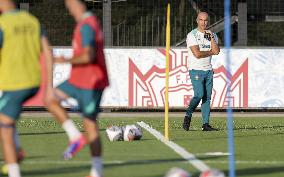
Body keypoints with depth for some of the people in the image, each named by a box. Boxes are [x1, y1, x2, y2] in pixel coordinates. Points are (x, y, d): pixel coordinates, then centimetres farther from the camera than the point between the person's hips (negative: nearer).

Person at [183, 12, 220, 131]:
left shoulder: (213, 35, 12)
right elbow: (197, 54, -15)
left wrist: (211, 37, -9)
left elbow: (217, 51, -4)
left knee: (207, 97, 0)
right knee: (199, 95, -18)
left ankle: (205, 124, -1)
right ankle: (188, 116, -4)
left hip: (208, 70, 5)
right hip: (196, 70, -5)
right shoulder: (192, 35, -5)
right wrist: (211, 52, -2)